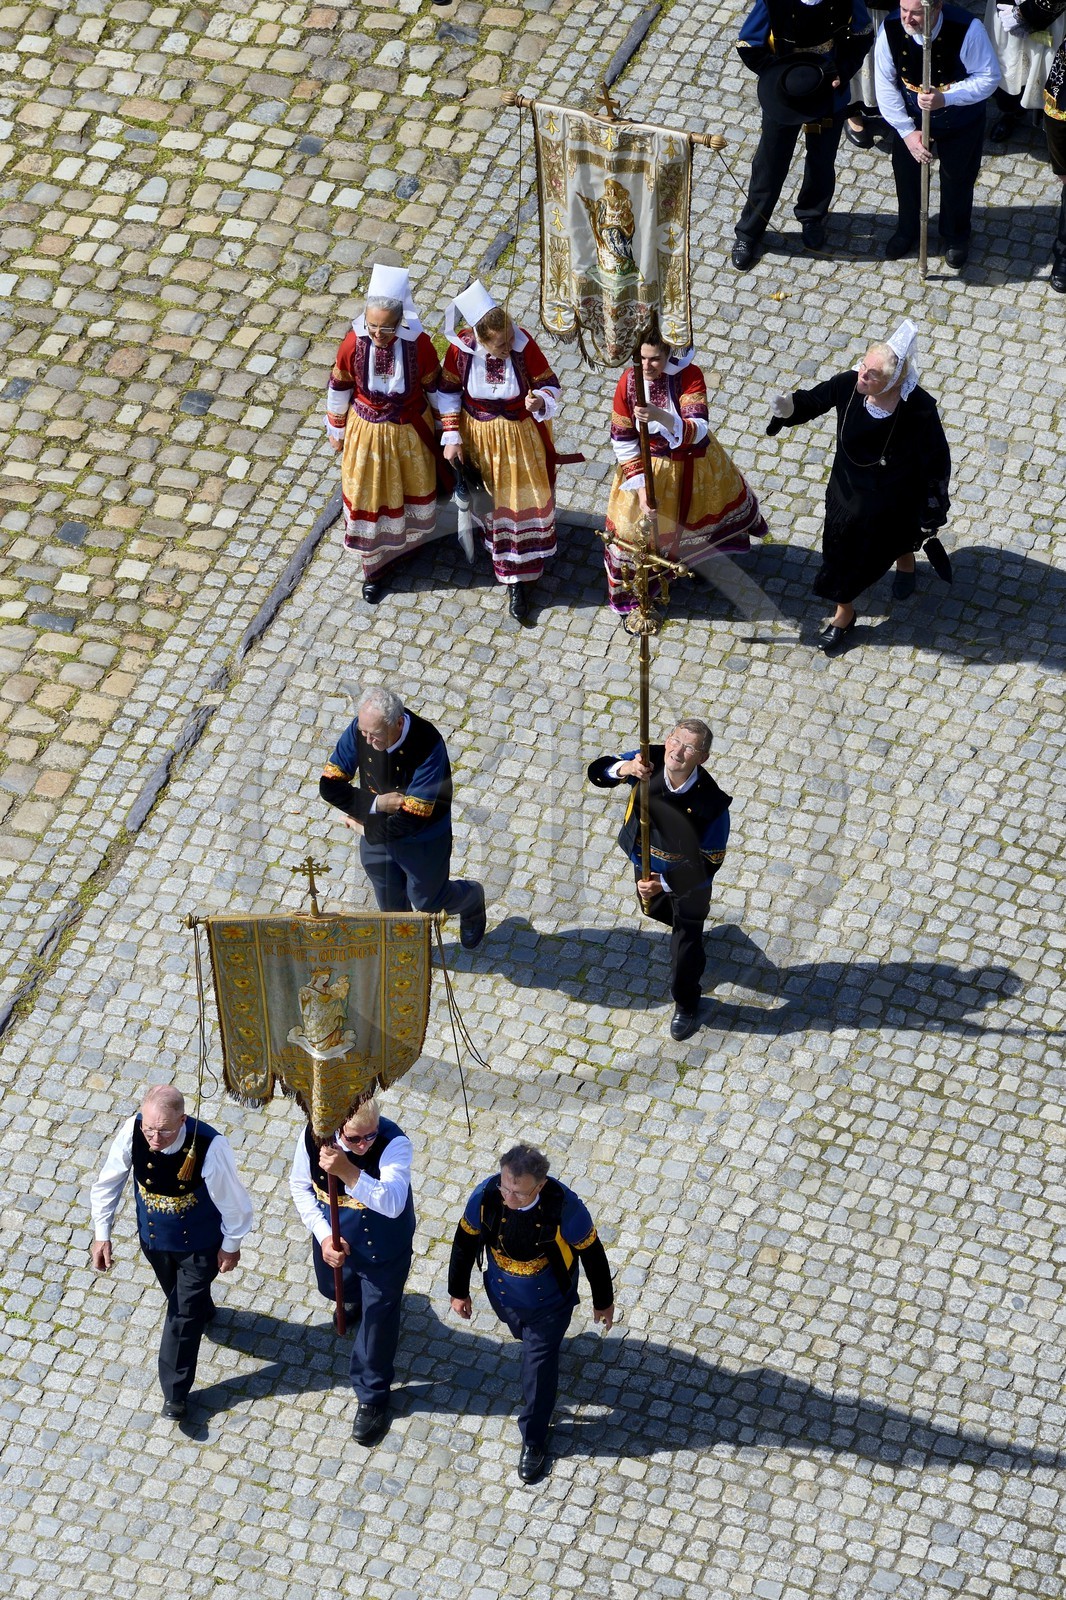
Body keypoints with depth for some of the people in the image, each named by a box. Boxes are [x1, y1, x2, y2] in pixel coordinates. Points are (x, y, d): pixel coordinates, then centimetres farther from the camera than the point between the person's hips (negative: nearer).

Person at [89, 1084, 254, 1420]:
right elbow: (107, 1184, -12)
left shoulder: (209, 1147, -40)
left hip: (199, 1242, -3)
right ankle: (202, 1311, 67)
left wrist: (231, 1246, -8)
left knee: (184, 1315, 11)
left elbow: (233, 1201, -21)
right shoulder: (132, 1132, -32)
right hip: (153, 1236, 3)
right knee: (175, 1293, 32)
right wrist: (101, 1235, -8)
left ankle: (175, 1391, 33)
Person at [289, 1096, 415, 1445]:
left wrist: (348, 1172, -61)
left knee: (377, 1321, 12)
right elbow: (300, 1186, -7)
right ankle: (356, 1298, 72)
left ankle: (372, 1397, 37)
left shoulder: (394, 1143, -36)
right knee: (333, 1288, 33)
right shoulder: (313, 1136, -25)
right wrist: (323, 1235, -17)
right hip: (333, 1238, 4)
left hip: (383, 1249, -4)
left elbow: (393, 1203, -49)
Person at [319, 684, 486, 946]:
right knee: (391, 906, 23)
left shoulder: (428, 746, -36)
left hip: (423, 842, -4)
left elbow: (414, 818, -33)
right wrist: (375, 803, -27)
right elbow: (330, 785, -15)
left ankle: (471, 900, 53)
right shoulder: (359, 730, -23)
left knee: (426, 900, 21)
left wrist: (368, 829, -20)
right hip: (377, 836, 4)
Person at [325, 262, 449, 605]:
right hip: (367, 432, 0)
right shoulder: (353, 344, -26)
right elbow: (339, 387, -8)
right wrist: (336, 430, 5)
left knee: (413, 490, 25)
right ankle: (377, 565, 41)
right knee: (369, 498, 17)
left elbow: (435, 387, -10)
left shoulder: (419, 344, -28)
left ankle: (405, 543, 56)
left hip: (411, 431, 0)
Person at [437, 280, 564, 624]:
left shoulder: (525, 345, -28)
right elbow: (448, 390, -8)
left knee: (523, 502, 10)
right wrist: (451, 436, -10)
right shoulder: (461, 348, -25)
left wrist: (540, 403, -37)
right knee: (489, 500, 23)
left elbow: (550, 384, -14)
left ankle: (519, 581, 27)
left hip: (522, 437, -1)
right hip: (479, 437, 2)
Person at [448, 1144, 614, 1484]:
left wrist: (603, 1302, -2)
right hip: (504, 1298, 2)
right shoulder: (486, 1196, -30)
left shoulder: (564, 1207, -36)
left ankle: (533, 1440, 35)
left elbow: (592, 1254, -17)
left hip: (549, 1304, -2)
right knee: (526, 1338, 32)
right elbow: (465, 1241, -10)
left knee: (539, 1369, 12)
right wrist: (458, 1291, 4)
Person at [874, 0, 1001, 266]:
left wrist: (946, 98, -37)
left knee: (957, 179, 17)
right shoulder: (890, 31, -26)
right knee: (906, 174, 18)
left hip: (961, 122, -2)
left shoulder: (967, 30, -35)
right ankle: (907, 231, 46)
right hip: (911, 118, 2)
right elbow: (885, 86, -14)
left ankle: (955, 237, 44)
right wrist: (907, 131, -16)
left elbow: (989, 77, -24)